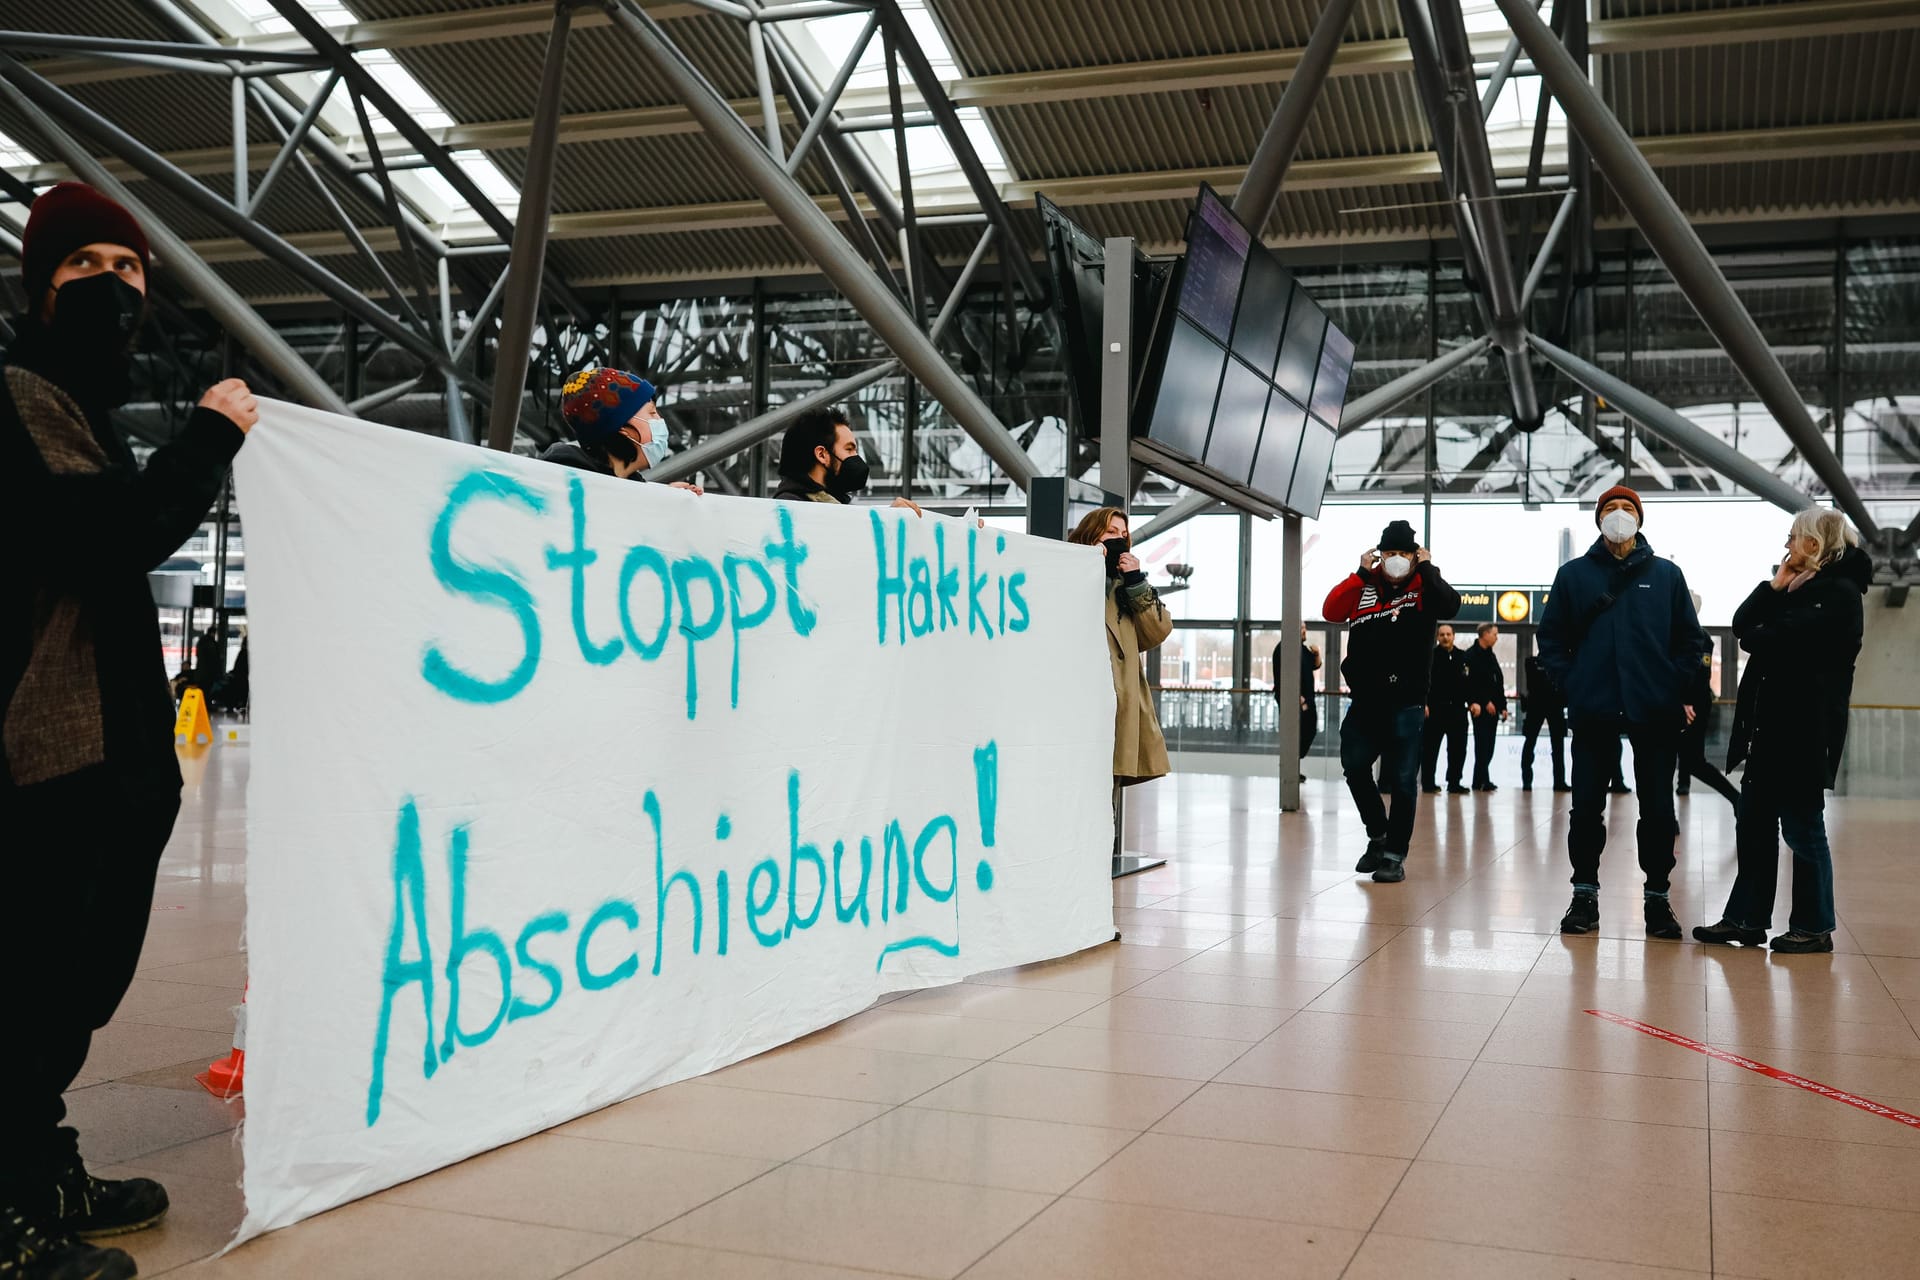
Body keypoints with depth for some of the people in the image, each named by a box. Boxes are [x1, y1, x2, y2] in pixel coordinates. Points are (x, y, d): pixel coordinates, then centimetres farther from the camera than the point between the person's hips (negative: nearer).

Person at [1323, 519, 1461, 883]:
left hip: (1406, 703, -3)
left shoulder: (1423, 586, 1)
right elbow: (1331, 610, -5)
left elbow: (1450, 605, -20)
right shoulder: (1365, 585, 8)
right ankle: (1377, 835, 26)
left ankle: (1395, 854, 12)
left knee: (1402, 781, 1)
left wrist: (1426, 567, -11)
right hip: (1365, 699, 3)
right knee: (1354, 767, 5)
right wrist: (1361, 573, -7)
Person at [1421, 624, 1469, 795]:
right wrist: (1423, 703, -16)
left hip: (1457, 709, 4)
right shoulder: (1431, 656, -2)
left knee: (1458, 748, 7)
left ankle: (1454, 782, 15)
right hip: (1435, 709, -4)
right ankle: (1428, 782, 5)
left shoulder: (1463, 657, 11)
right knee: (1430, 747, -1)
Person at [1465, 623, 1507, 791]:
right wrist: (1485, 702, -17)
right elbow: (1472, 682, -15)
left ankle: (1480, 780, 12)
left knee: (1488, 745, 8)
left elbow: (1498, 682, 20)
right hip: (1480, 708, -8)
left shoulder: (1490, 655, 20)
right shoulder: (1472, 654, -7)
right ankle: (1482, 780, -10)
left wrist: (1502, 706, 14)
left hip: (1492, 707, 8)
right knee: (1483, 744, -10)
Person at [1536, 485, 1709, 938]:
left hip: (1656, 712, 0)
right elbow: (1552, 637, 7)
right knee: (1586, 807, 3)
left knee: (1658, 808, 5)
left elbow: (1691, 639, 7)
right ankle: (1585, 893, 14)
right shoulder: (1574, 574, 7)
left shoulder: (1667, 574, 7)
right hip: (1593, 711, 0)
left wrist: (1680, 690, -3)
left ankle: (1657, 896, 16)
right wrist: (1570, 684, -3)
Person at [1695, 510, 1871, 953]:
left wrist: (1757, 636, 0)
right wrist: (1775, 586, 0)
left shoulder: (1838, 593, -10)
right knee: (1754, 825, 9)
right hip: (1772, 727, 9)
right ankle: (1746, 918, 14)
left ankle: (1814, 927, 10)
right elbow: (1743, 625, 8)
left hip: (1804, 730, -9)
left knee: (1802, 827, 0)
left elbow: (1777, 638, -20)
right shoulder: (1796, 588, 18)